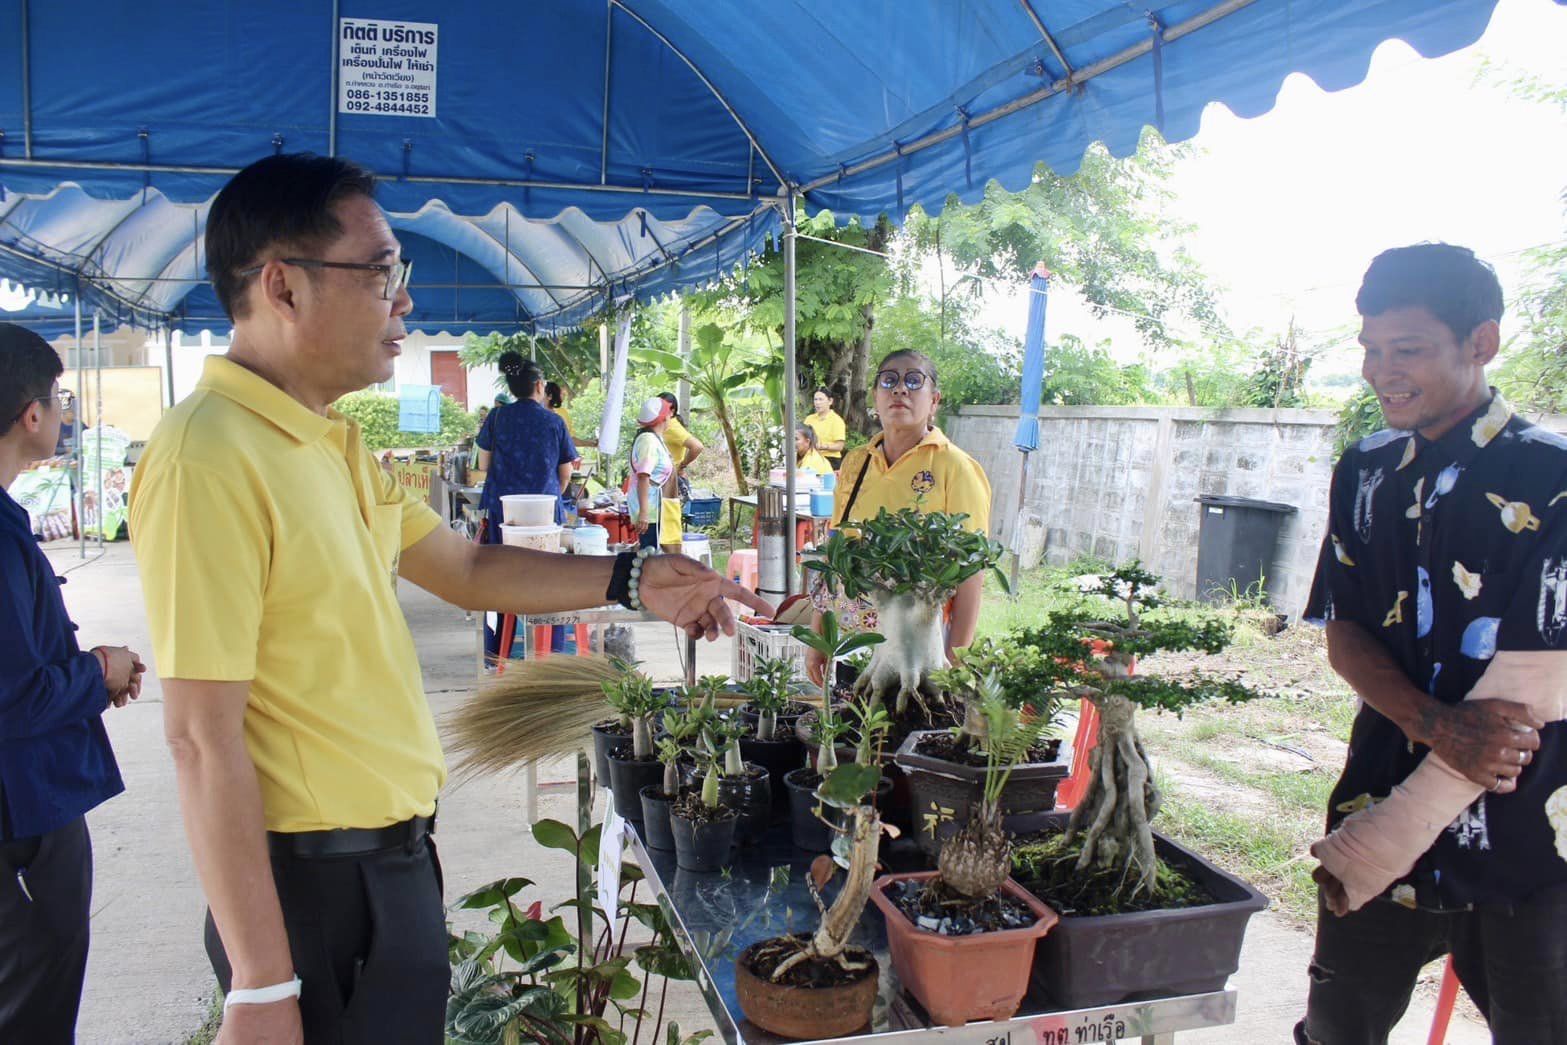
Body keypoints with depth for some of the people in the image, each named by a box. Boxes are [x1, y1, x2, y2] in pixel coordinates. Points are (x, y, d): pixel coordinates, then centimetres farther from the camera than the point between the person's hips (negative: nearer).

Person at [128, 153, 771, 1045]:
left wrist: (630, 580, 5)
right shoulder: (212, 454, -22)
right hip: (312, 879, -9)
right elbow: (204, 739, -23)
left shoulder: (336, 446, 7)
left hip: (397, 856, 9)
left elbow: (468, 570, 15)